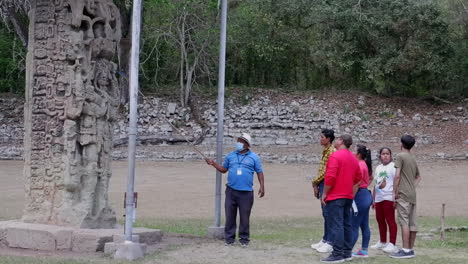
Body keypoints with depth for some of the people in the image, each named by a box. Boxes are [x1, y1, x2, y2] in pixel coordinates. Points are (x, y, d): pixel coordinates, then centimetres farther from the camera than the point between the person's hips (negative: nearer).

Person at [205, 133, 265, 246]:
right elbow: (223, 169, 18)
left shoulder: (254, 157, 4)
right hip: (231, 191, 2)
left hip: (246, 192, -2)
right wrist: (213, 164, 5)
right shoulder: (230, 156, 11)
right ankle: (229, 238, 10)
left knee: (245, 217, 1)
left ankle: (244, 239, 11)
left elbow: (260, 172, 6)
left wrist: (262, 186, -3)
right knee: (230, 216, 3)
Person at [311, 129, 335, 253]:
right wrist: (317, 186, 14)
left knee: (328, 214, -7)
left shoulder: (331, 151, -13)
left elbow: (326, 171, -17)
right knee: (325, 214, 13)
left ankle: (330, 243, -5)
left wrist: (315, 182, -8)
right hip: (322, 184, 10)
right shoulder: (325, 151, 17)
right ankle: (325, 240, 20)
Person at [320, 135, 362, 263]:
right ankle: (347, 252, 15)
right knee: (346, 224, 11)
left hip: (335, 196, -8)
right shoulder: (353, 158, 13)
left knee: (335, 225, -8)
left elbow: (330, 177, -20)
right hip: (348, 196, 9)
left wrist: (324, 193, -12)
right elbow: (358, 178, 20)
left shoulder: (335, 156, -14)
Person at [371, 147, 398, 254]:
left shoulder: (393, 166, -4)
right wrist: (373, 199, 19)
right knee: (380, 220, 13)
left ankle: (392, 244, -7)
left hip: (388, 198, -7)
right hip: (378, 198, 7)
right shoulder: (378, 168, 18)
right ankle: (382, 242, 25)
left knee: (390, 220, -7)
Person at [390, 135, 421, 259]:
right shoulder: (413, 159, 19)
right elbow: (418, 177, 29)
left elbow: (397, 175, -13)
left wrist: (395, 192, -8)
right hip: (412, 195, 8)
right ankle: (410, 249, 12)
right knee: (412, 223, 8)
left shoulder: (400, 156, -6)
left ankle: (406, 250, -13)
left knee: (404, 222, -10)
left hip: (403, 194, -8)